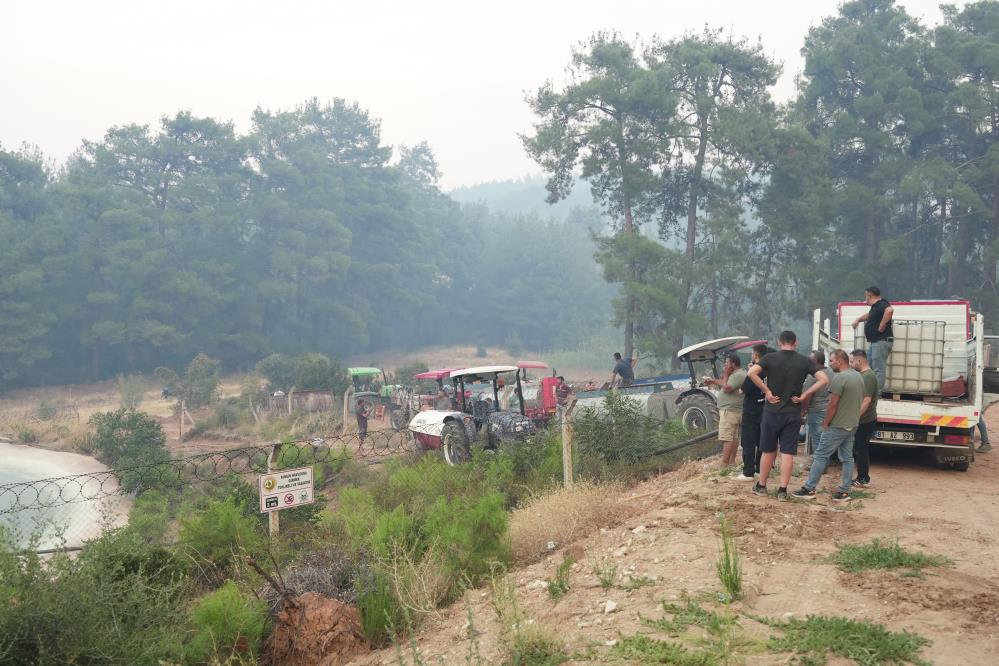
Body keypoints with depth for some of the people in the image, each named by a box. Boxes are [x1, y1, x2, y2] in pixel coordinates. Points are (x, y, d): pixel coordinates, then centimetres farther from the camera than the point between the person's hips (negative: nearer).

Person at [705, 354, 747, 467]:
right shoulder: (735, 374, 19)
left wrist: (725, 375, -12)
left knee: (727, 438, -13)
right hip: (732, 410, 11)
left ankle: (724, 464, -16)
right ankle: (732, 462, 19)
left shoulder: (738, 375, -16)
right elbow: (723, 386, 26)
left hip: (730, 411, -11)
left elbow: (726, 388, -23)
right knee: (734, 437, 13)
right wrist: (715, 381, 12)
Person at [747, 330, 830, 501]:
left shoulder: (770, 358, -4)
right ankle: (782, 490, 4)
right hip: (793, 414, 0)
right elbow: (824, 379, -8)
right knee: (787, 453, 4)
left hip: (772, 412, 0)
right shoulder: (805, 361, 0)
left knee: (768, 451, 13)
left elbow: (752, 373, -18)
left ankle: (761, 486, 22)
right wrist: (805, 395, -5)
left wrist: (767, 391, -11)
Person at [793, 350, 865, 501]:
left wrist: (826, 423, -8)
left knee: (821, 455, -2)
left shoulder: (840, 377, -18)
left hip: (837, 426, -9)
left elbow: (833, 404, -18)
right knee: (847, 458, 11)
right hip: (852, 425, 9)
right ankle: (844, 491, 13)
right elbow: (861, 400, 19)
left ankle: (809, 489, 0)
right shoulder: (858, 376, 11)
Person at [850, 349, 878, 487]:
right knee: (859, 450, 14)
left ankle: (863, 479, 5)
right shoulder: (862, 375, 14)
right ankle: (862, 478, 21)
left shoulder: (868, 376, -17)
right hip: (862, 420, 10)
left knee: (861, 450, -3)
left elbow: (866, 400, -24)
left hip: (865, 422, -10)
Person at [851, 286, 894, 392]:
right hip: (874, 342, 11)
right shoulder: (875, 306, 19)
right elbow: (869, 315, 41)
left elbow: (889, 310, -36)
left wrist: (882, 325, -29)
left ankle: (877, 393, -9)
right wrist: (858, 319, 25)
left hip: (881, 341, -11)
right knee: (868, 366, 16)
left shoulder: (882, 304, -13)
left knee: (879, 368, -10)